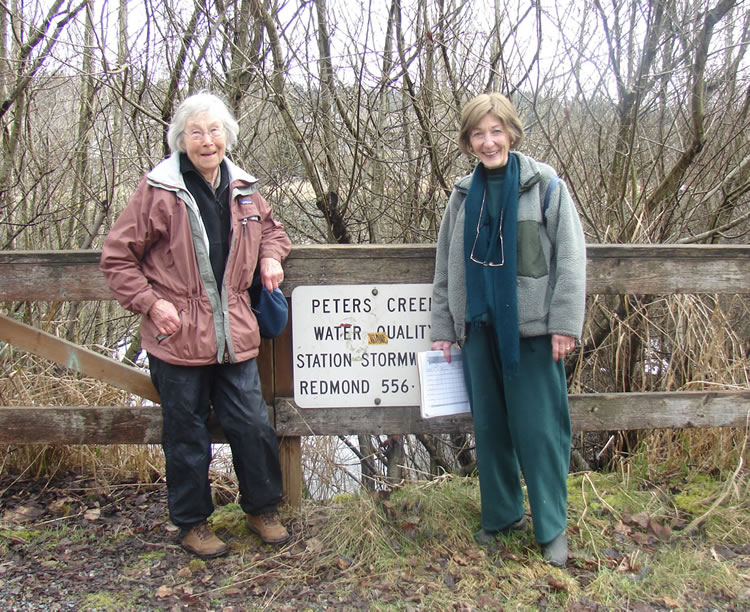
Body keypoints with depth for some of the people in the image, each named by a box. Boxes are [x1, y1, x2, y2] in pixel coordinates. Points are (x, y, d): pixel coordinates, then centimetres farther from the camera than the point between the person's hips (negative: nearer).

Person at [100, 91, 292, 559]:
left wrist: (271, 256, 6)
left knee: (254, 426, 8)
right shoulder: (159, 191, -7)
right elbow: (118, 258, -3)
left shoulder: (243, 190, 7)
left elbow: (272, 227, 27)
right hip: (178, 338, -3)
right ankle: (193, 523, 30)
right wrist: (150, 303, -13)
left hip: (234, 336, 4)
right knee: (187, 436, 10)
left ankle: (262, 509, 32)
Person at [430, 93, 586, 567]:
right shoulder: (465, 195, 10)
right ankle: (502, 513, 28)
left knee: (538, 428, 0)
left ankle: (551, 527, 16)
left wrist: (565, 323, -11)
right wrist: (443, 329, 9)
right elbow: (447, 267, 13)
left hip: (531, 327, -4)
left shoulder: (545, 185, -2)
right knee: (490, 426, 11)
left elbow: (570, 257, -5)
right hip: (480, 326, 4)